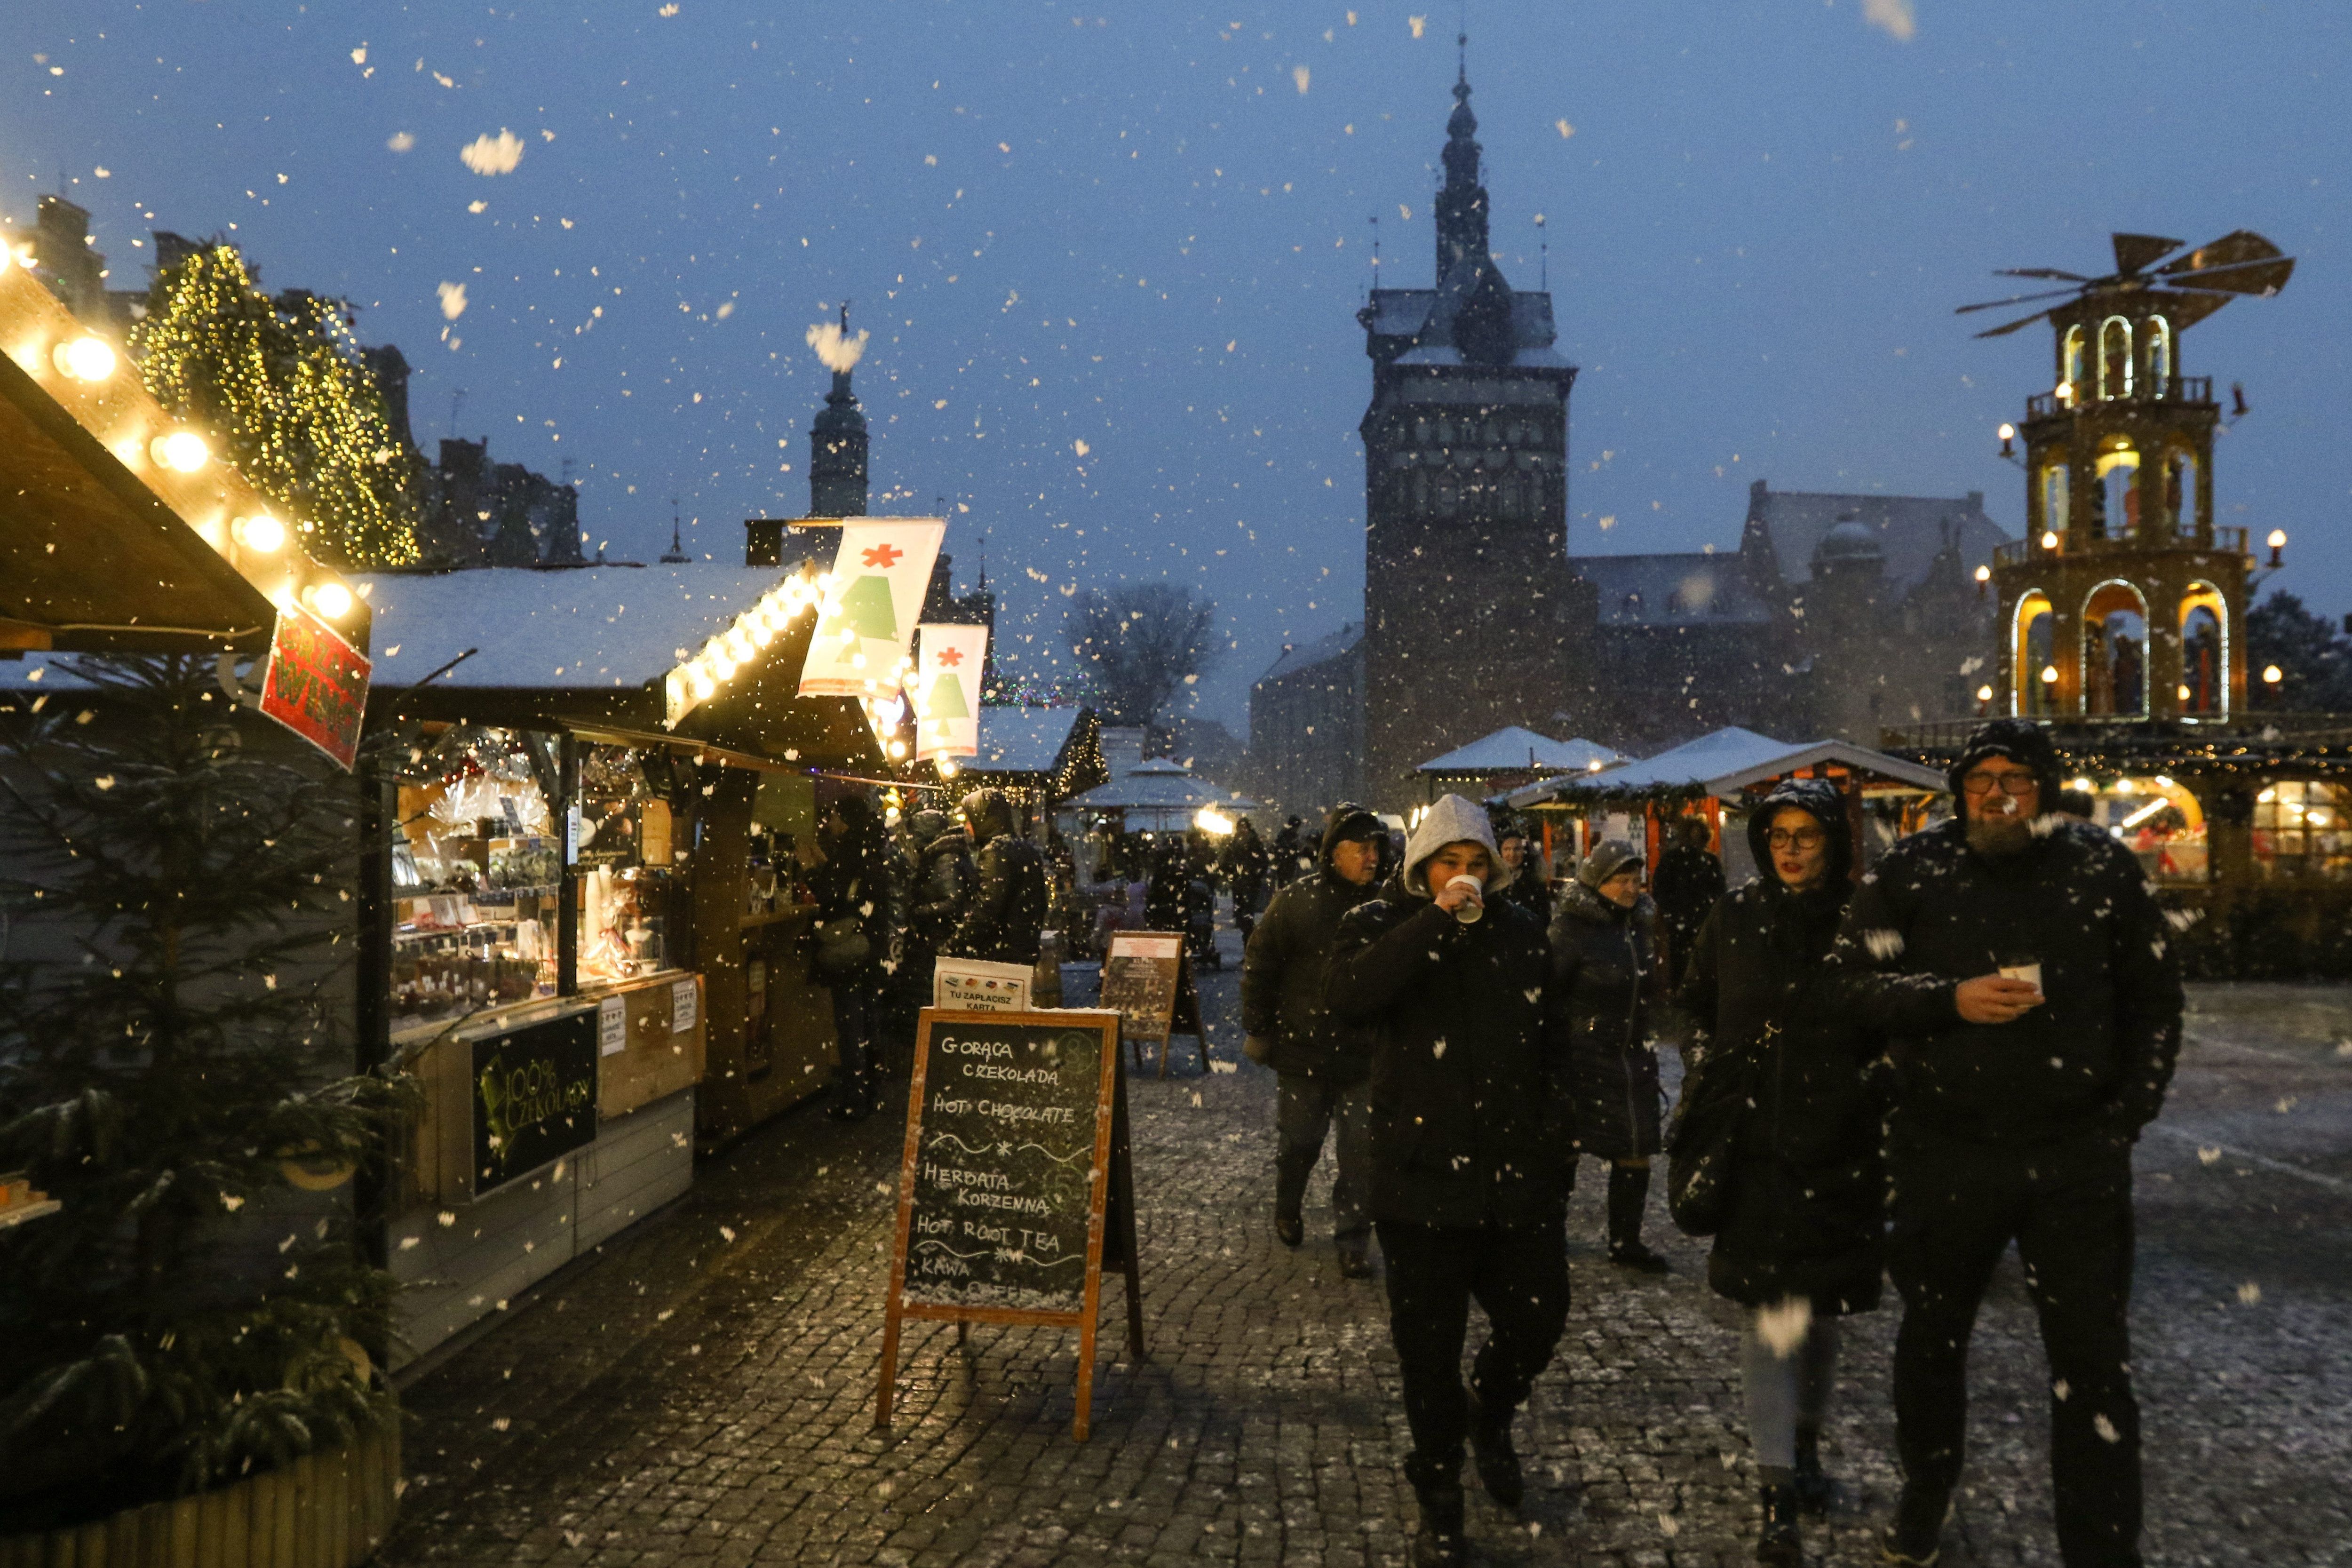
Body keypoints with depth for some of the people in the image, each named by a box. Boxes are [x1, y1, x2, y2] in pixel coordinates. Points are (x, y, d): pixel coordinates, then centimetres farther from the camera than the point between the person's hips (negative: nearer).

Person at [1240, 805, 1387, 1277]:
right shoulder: (1296, 901, -6)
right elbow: (1259, 966, -1)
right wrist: (1258, 1030, -1)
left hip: (1365, 1056, 1)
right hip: (1302, 1050, -1)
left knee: (1363, 1152, -2)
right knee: (1299, 1143, 12)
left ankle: (1353, 1242, 11)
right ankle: (1287, 1208, 41)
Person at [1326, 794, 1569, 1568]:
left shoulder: (1521, 933, 8)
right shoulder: (1379, 924, -3)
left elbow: (1549, 1047, 15)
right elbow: (1344, 996, -25)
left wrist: (1558, 1141, 10)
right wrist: (1439, 919, -25)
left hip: (1518, 1176, 3)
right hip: (1422, 1176, -3)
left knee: (1538, 1320, 9)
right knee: (1429, 1344, 6)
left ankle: (1490, 1415, 43)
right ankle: (1439, 1501, 26)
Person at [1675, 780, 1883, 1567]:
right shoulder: (1736, 917, 1)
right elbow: (1696, 1007, 15)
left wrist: (1871, 1082, -4)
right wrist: (1711, 1073, 8)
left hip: (1841, 1145, 1)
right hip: (1757, 1139, -1)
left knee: (1821, 1309, 15)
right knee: (1771, 1311, -5)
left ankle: (1805, 1445, 37)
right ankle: (1778, 1491, -2)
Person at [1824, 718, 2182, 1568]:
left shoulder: (2102, 868, -1)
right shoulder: (1911, 869, -3)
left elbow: (2153, 996, 6)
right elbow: (1852, 978, -4)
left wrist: (2132, 1110, 1)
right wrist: (1952, 998, -19)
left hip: (2079, 1154, 0)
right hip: (1946, 1150, 1)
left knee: (2094, 1361, 2)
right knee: (1933, 1335, 19)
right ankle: (1926, 1490, 42)